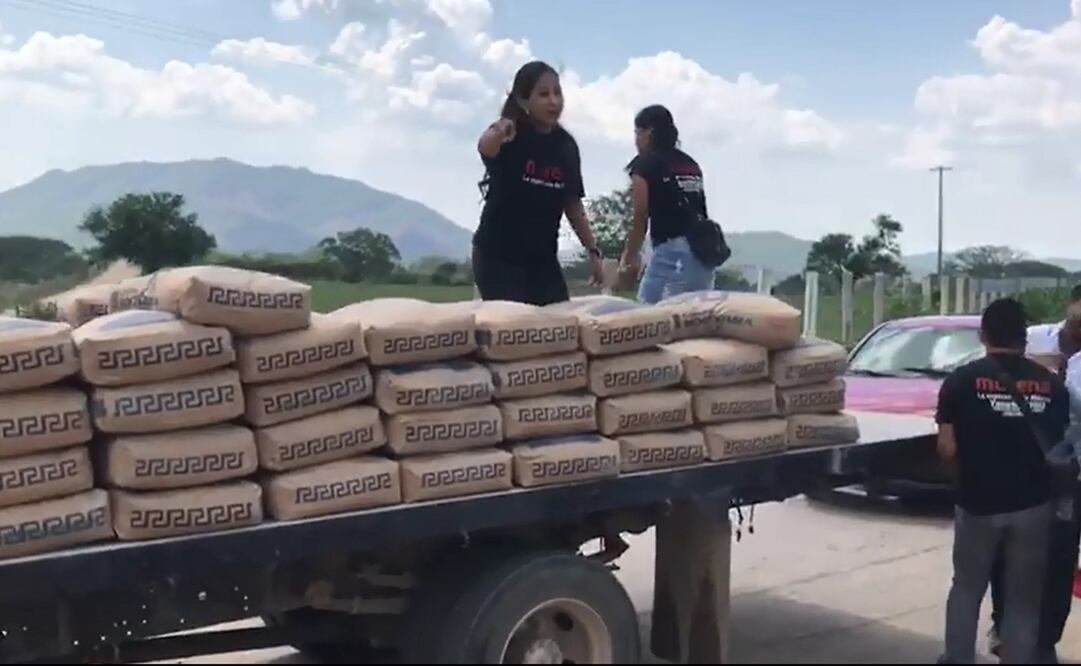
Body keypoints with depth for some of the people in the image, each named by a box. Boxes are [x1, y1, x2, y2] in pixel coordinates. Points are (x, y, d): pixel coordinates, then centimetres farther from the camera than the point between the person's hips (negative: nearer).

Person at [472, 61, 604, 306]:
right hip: (497, 254, -6)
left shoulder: (566, 145, 4)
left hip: (543, 257, 6)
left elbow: (572, 203, 13)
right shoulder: (510, 135, -13)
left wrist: (593, 251, 11)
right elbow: (485, 148, -38)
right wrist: (496, 134, -61)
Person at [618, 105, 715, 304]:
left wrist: (630, 257, 14)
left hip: (671, 252, -7)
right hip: (703, 251, 7)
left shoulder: (645, 165, 2)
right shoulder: (690, 164, 21)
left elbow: (640, 220, 1)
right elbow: (691, 212, 16)